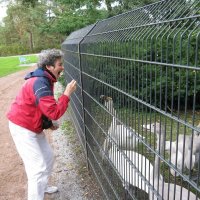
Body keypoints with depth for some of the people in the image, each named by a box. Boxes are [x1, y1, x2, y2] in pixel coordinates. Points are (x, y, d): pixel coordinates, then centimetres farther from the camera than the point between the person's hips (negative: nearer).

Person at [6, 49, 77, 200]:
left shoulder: (44, 80, 6)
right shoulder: (40, 82, -27)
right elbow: (54, 112, -33)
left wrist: (48, 123, 6)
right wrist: (67, 94, -23)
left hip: (33, 126, 10)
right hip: (22, 128, -10)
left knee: (48, 156, 19)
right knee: (39, 167, -7)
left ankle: (42, 186, 41)